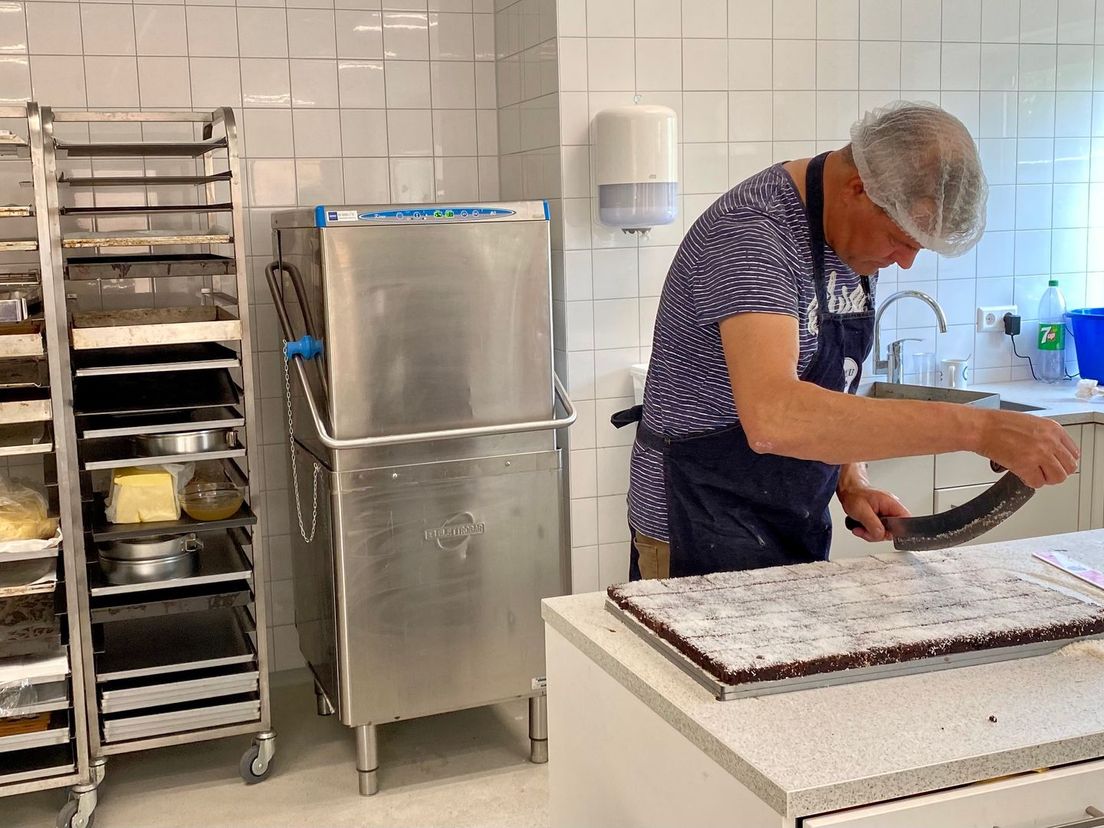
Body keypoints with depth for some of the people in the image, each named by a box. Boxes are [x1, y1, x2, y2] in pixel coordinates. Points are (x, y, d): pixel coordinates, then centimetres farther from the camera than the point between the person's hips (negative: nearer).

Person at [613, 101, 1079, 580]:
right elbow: (773, 418, -41)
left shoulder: (854, 236, 2)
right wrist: (975, 428, -41)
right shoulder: (751, 231, -25)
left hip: (796, 521, 8)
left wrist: (851, 483, -3)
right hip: (703, 533, -8)